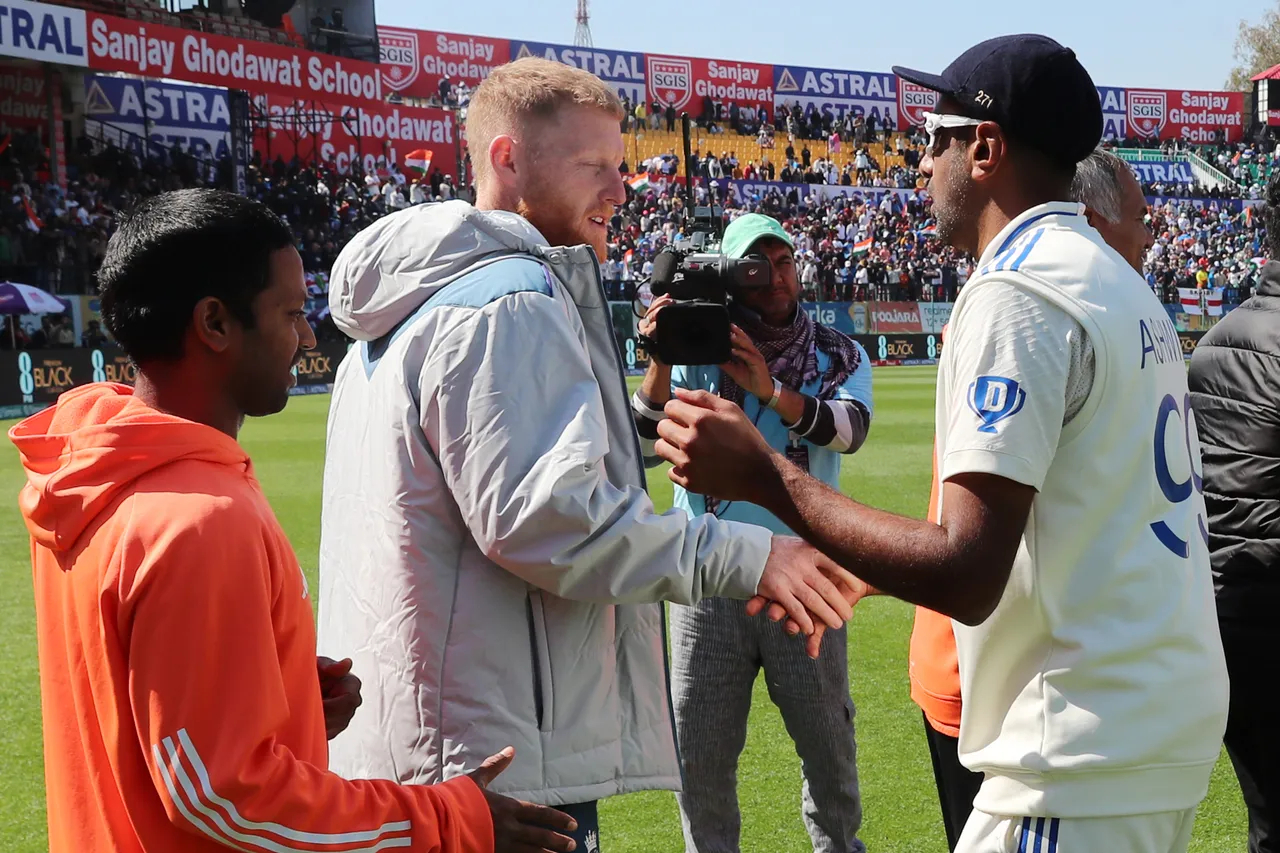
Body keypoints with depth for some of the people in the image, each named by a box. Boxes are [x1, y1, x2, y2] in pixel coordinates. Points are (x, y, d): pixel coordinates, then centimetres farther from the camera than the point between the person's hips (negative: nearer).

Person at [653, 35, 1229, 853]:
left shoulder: (1017, 291, -16)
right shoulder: (1121, 283, 13)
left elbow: (967, 577, -23)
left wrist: (765, 475, -17)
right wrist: (860, 570, 20)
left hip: (1089, 760, -9)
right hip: (1162, 720, 9)